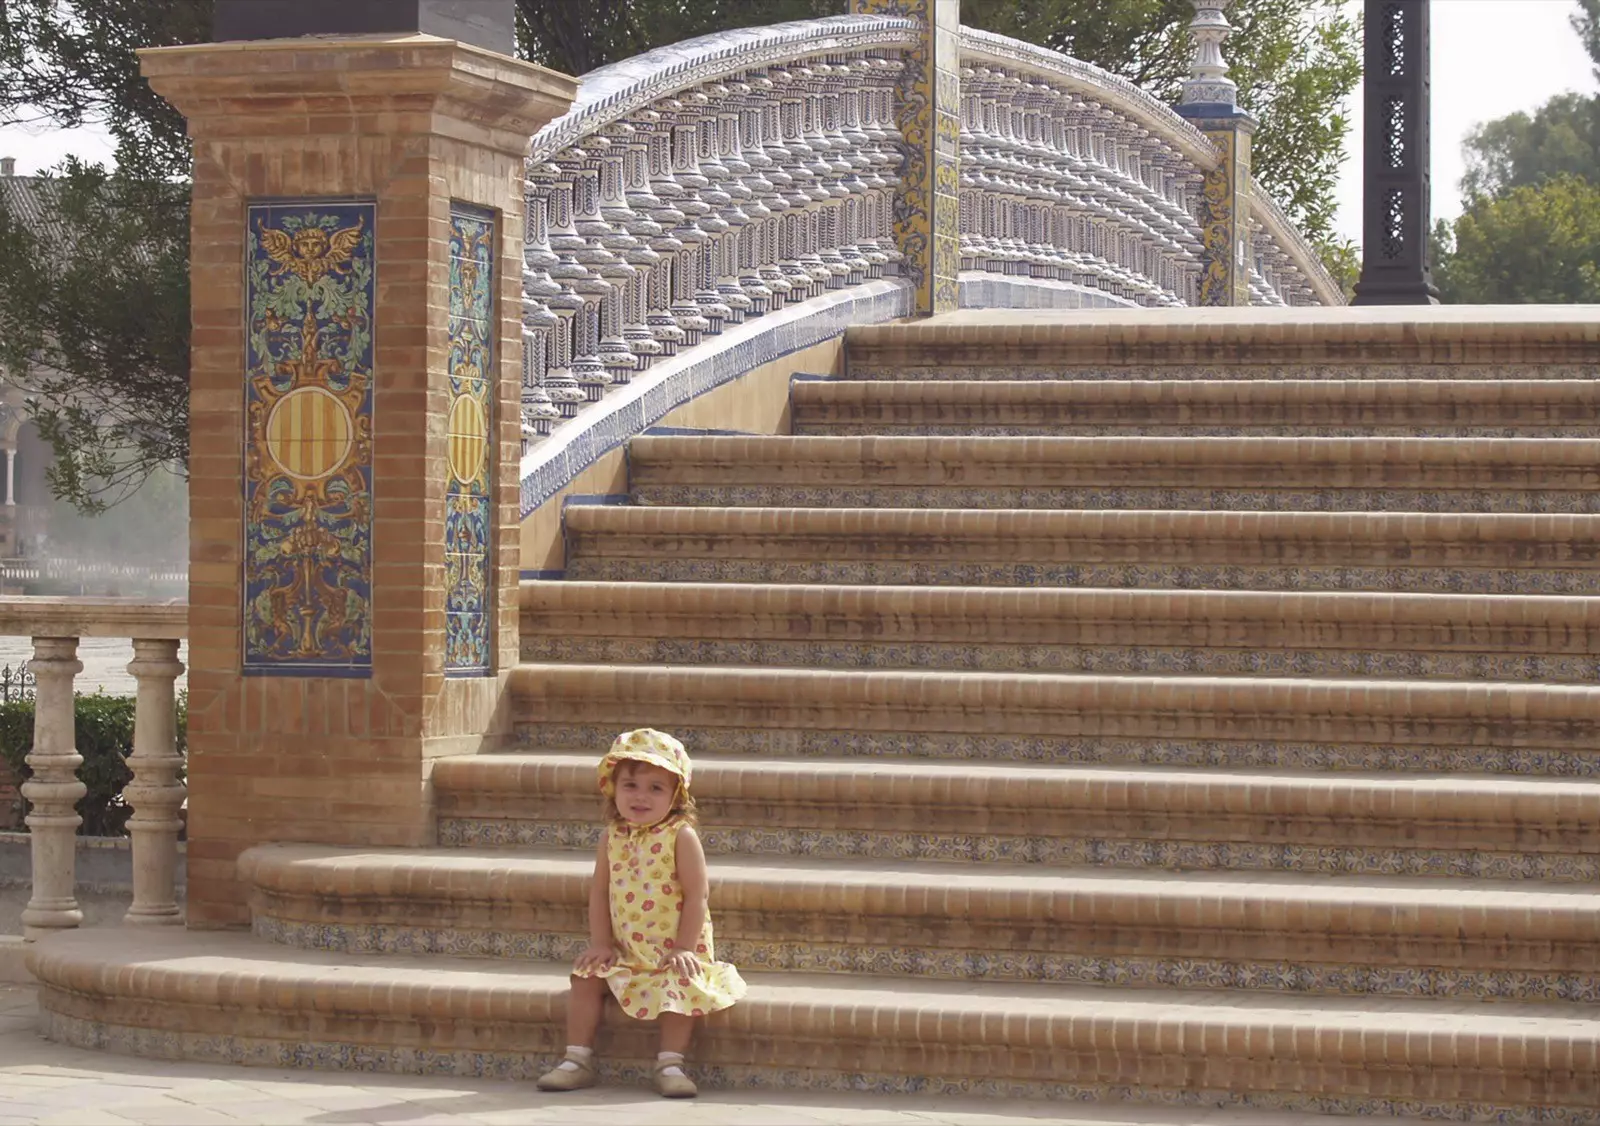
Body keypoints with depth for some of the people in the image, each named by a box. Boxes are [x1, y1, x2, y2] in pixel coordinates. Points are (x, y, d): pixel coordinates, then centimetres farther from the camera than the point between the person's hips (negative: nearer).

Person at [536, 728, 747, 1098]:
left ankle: (670, 1064, -18)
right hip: (624, 950, 5)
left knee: (678, 985, -27)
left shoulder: (680, 836, -12)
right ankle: (577, 1060, -4)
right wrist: (600, 943, -3)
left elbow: (695, 896, -13)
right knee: (587, 976, -10)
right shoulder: (612, 839, 2)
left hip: (673, 950, -4)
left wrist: (683, 948, -18)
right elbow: (600, 892, 7)